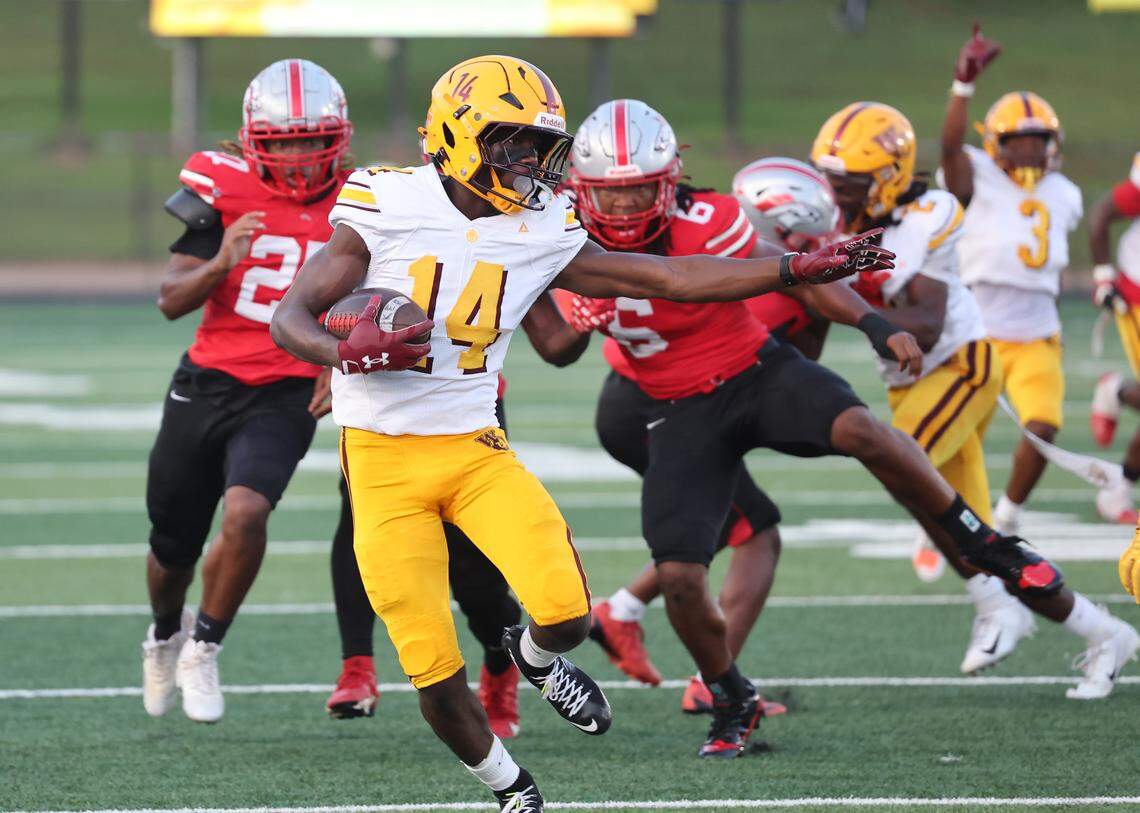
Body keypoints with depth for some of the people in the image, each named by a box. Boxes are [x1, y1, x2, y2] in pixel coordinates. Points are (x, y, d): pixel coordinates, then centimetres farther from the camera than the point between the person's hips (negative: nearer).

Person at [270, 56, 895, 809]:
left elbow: (671, 279, 3)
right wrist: (347, 353, -34)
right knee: (434, 668, -7)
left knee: (566, 614, -19)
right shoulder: (385, 209, -11)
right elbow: (291, 319, -12)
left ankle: (536, 657, 20)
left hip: (475, 449, 3)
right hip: (384, 459, -3)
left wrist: (802, 269, -1)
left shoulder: (542, 232, 1)